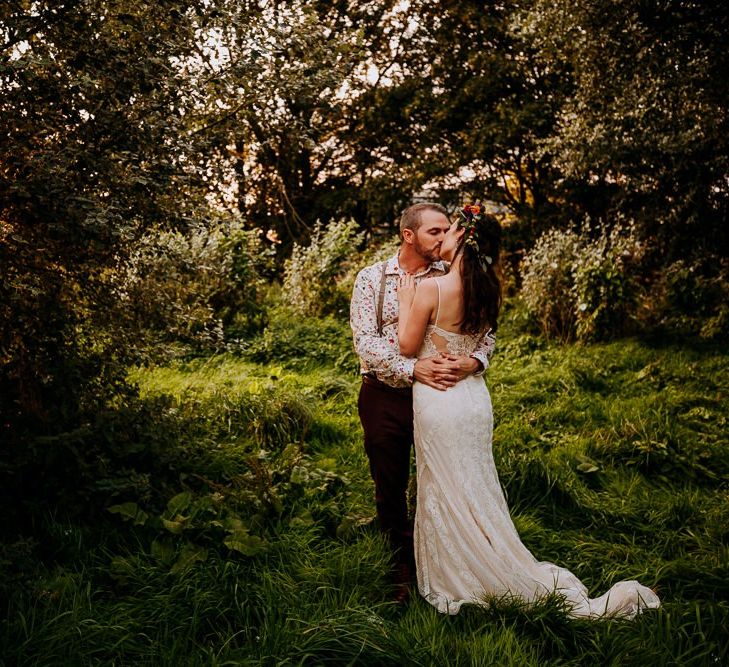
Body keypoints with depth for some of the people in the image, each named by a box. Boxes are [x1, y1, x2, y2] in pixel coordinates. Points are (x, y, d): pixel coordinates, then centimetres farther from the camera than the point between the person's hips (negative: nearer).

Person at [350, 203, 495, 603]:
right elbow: (365, 340, -13)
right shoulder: (371, 278, -3)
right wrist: (412, 368, -27)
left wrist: (475, 360, -26)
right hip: (385, 398, 0)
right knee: (390, 490, 11)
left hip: (440, 394, 1)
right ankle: (405, 570, 29)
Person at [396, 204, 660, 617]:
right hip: (474, 398, 7)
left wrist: (406, 300, -1)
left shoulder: (430, 289, -19)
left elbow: (408, 347, -9)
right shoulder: (487, 290, 2)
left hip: (438, 401, -7)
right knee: (476, 494, 18)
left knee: (448, 499, 7)